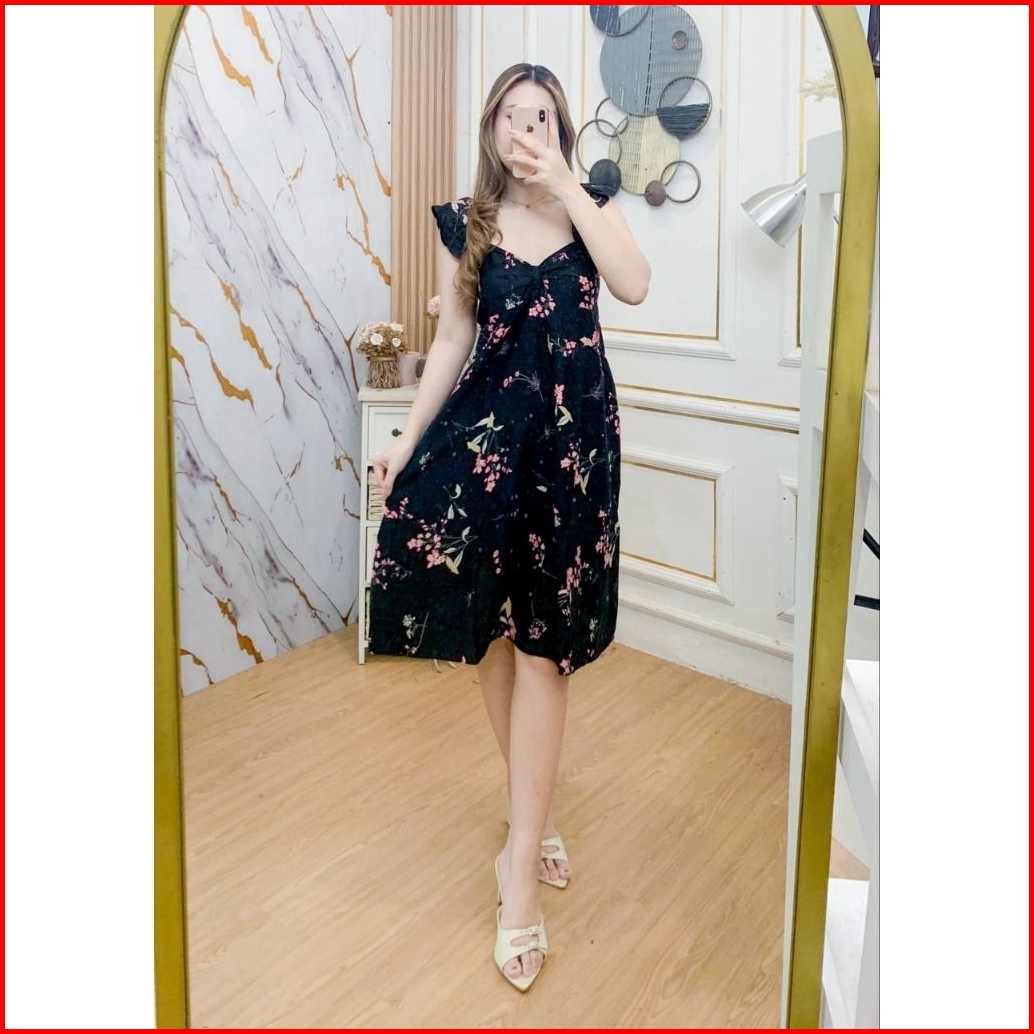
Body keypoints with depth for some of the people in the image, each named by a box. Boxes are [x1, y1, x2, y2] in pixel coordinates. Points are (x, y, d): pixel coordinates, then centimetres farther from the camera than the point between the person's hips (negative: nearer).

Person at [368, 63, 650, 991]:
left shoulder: (590, 207, 6)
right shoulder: (467, 223, 9)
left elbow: (634, 284, -14)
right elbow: (453, 339, 9)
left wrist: (564, 184, -13)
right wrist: (409, 437, 2)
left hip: (573, 431, -2)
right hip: (487, 426, 2)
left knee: (542, 638, -4)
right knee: (489, 623, 5)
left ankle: (521, 863, 0)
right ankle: (538, 818, 26)